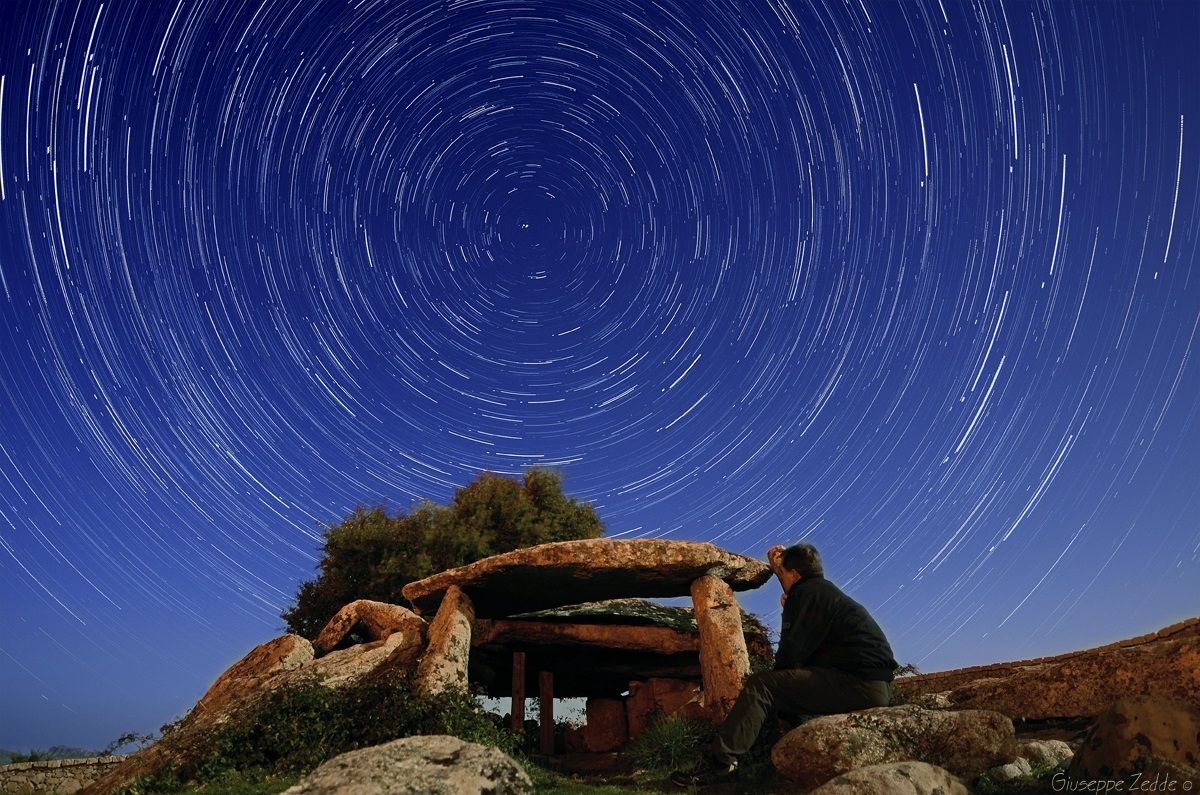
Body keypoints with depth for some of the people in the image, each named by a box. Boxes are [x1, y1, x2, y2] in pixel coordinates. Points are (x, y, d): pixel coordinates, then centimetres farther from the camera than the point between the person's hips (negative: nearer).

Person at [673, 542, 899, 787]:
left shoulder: (807, 593, -7)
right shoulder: (828, 590, 22)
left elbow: (789, 655, -12)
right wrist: (779, 567, 40)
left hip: (858, 685, -10)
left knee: (760, 686, -12)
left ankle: (719, 761, -18)